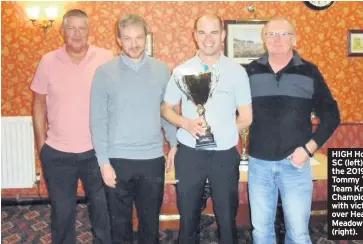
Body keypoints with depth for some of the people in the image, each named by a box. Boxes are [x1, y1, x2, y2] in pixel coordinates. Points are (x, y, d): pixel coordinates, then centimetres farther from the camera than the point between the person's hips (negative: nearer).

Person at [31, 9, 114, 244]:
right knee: (62, 212, 16)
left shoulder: (106, 58, -6)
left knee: (103, 209, 15)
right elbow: (39, 104, 5)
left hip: (97, 150, 0)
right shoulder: (48, 61, -2)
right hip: (57, 153, 1)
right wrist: (41, 144, 4)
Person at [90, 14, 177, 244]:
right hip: (118, 159, -1)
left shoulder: (162, 69, 2)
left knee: (151, 219, 15)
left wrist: (174, 144, 4)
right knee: (120, 220, 13)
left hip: (153, 158, 2)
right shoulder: (105, 72, -4)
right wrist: (103, 161, -8)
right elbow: (98, 120, -5)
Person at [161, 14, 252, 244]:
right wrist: (186, 123, -12)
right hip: (189, 154, 1)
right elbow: (166, 109, 7)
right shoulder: (182, 71, 1)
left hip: (225, 154, -1)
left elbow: (246, 117, 2)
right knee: (188, 216, 17)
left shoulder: (237, 71, -2)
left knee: (227, 217, 14)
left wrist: (221, 131, -8)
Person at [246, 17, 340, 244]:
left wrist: (309, 148, -8)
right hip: (259, 163, 2)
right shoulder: (250, 72, 3)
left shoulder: (309, 72, -1)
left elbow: (331, 116, 2)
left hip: (295, 163, -1)